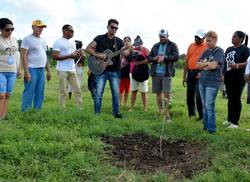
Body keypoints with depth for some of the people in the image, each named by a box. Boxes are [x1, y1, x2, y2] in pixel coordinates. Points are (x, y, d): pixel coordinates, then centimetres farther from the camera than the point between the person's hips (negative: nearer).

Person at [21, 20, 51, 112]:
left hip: (41, 70, 7)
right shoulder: (27, 39, -5)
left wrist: (48, 71, 17)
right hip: (32, 69, -7)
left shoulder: (42, 41, 18)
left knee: (40, 94, 10)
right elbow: (24, 56, -11)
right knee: (29, 93, -7)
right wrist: (26, 72, -19)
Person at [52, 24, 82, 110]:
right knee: (63, 92, -2)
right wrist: (69, 56, -19)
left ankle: (80, 109, 11)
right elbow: (55, 57, -15)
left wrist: (77, 54, 0)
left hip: (72, 70, 7)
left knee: (77, 90, 5)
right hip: (62, 70, -7)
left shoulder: (72, 42, 16)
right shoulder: (58, 42, -8)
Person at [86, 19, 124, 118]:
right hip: (101, 70, -2)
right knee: (98, 93, -1)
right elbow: (88, 48, -3)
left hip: (114, 71, 2)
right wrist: (97, 55, -18)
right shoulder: (100, 38, 2)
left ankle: (116, 112, 17)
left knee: (116, 93, 5)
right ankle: (97, 113, 11)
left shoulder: (119, 41, 9)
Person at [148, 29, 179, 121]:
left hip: (167, 74, -4)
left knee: (167, 94, -8)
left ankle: (167, 115, -4)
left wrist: (164, 57, -18)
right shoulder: (155, 46, 15)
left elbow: (176, 57, -8)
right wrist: (155, 58, -9)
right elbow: (149, 57, 13)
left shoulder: (172, 45, 3)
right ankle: (160, 112, 21)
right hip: (155, 73, 4)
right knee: (158, 93, 9)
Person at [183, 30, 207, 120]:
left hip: (199, 74, -6)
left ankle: (202, 116, 5)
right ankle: (191, 115, 22)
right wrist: (184, 76, 12)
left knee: (199, 97, -6)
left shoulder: (207, 47, -4)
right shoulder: (191, 46, 13)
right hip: (190, 73, 6)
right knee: (189, 96, 11)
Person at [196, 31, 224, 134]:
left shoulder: (219, 51, -5)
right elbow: (198, 65, 7)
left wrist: (203, 65, -1)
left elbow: (214, 65, -16)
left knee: (209, 106, -8)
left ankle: (212, 129, -1)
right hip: (202, 81, 7)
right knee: (204, 105, 11)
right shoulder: (206, 51, 14)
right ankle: (205, 126, 20)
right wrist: (208, 63, -7)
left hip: (213, 82, -7)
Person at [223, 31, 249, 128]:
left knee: (236, 99, 0)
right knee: (230, 99, 13)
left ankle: (235, 122, 7)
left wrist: (237, 65, -28)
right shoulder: (229, 49, 15)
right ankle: (229, 119, 23)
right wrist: (222, 74, 14)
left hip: (239, 78, -6)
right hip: (228, 78, 6)